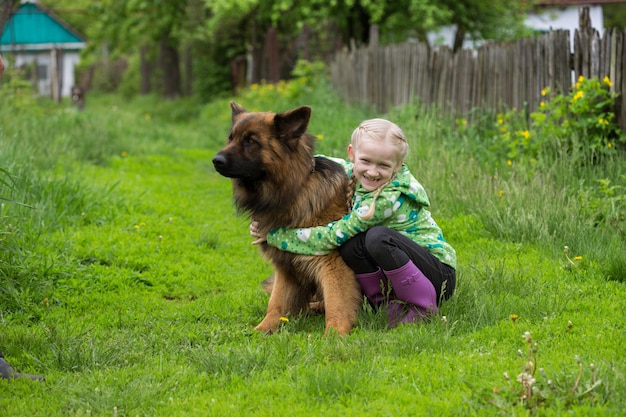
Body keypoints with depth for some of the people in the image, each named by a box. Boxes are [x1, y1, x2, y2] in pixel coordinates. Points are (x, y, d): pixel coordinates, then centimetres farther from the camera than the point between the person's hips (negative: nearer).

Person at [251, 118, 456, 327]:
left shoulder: (388, 197, -27)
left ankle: (425, 308, -15)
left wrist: (273, 234, -20)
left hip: (439, 274, -7)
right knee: (349, 245, -19)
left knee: (378, 237, -32)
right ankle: (392, 305, -3)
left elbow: (333, 236, -27)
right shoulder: (350, 172, -5)